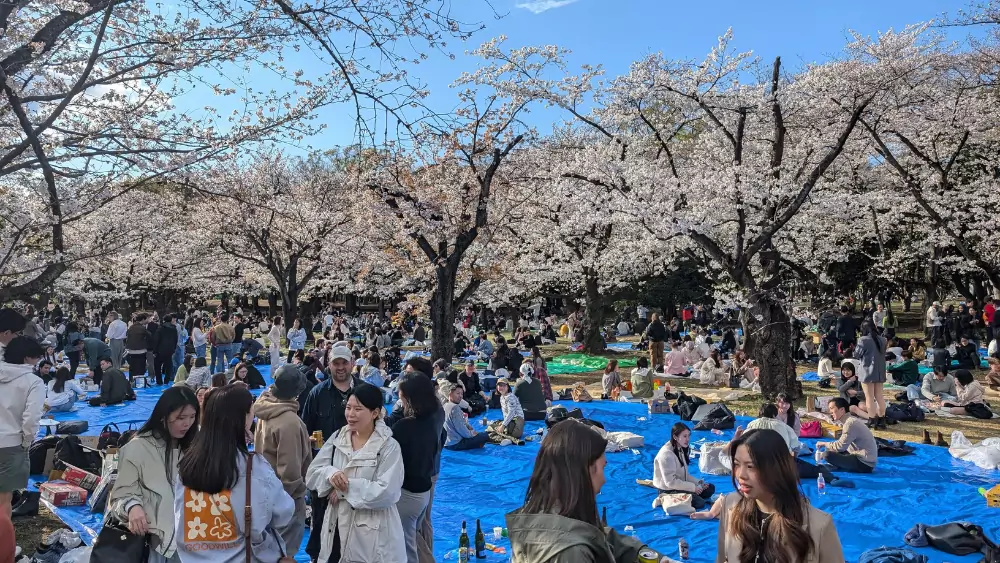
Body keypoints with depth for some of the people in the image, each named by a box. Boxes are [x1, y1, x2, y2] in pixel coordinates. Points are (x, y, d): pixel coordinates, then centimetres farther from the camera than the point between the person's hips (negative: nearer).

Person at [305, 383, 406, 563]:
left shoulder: (388, 446, -12)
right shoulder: (337, 438, 4)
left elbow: (387, 493, -20)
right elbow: (312, 474, 3)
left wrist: (345, 487, -16)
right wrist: (330, 473, -18)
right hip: (336, 528, 5)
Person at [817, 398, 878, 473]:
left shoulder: (850, 423, -18)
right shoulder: (850, 420, 11)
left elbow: (841, 446, -21)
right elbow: (843, 444, 15)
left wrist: (824, 444, -5)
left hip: (864, 464, -10)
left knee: (828, 455, -21)